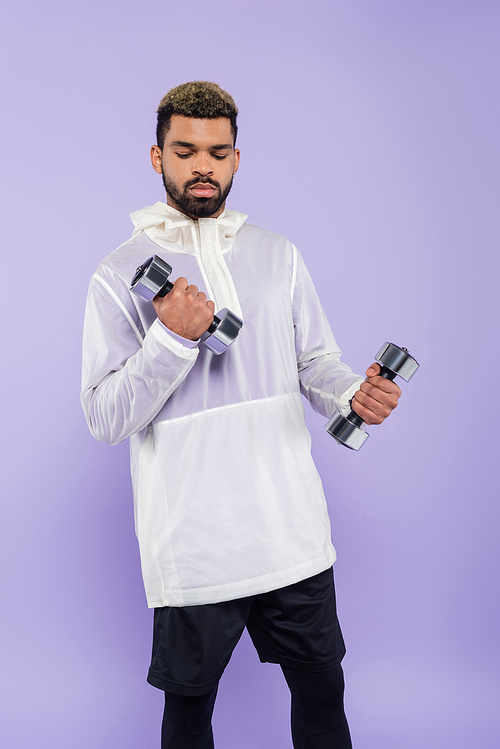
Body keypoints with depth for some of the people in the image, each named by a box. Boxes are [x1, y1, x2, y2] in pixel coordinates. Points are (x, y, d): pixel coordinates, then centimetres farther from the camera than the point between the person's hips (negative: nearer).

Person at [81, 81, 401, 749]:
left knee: (321, 687, 17)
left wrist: (355, 394, -13)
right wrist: (172, 338, -22)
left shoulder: (278, 255, 8)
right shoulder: (120, 275, -4)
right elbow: (105, 420, -8)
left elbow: (315, 363, 9)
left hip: (292, 528, 3)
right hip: (192, 540, -3)